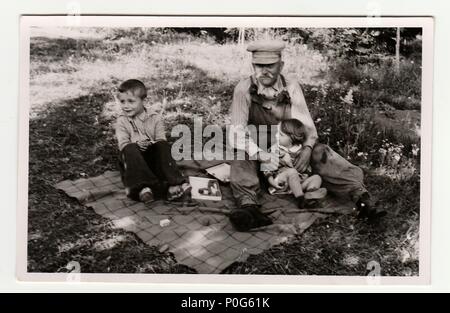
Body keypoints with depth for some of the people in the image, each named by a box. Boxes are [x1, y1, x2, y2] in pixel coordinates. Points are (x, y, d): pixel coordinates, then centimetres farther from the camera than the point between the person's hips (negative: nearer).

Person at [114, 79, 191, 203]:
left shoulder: (154, 119, 7)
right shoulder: (121, 122, 7)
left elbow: (161, 140, -1)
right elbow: (123, 143, -6)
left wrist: (152, 144, -24)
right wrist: (136, 145, -27)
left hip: (152, 157, 1)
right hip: (133, 158, 0)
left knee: (162, 145, -29)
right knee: (130, 149, -33)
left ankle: (173, 185, -43)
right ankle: (142, 187, -48)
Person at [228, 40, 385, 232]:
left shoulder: (291, 86, -9)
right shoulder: (244, 89, -17)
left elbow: (305, 123, -13)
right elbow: (236, 133, -24)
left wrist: (307, 148, -33)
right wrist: (261, 155, -39)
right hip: (257, 152, -1)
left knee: (319, 151, -25)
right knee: (242, 158, -34)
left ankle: (360, 195, -40)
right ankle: (248, 206, -55)